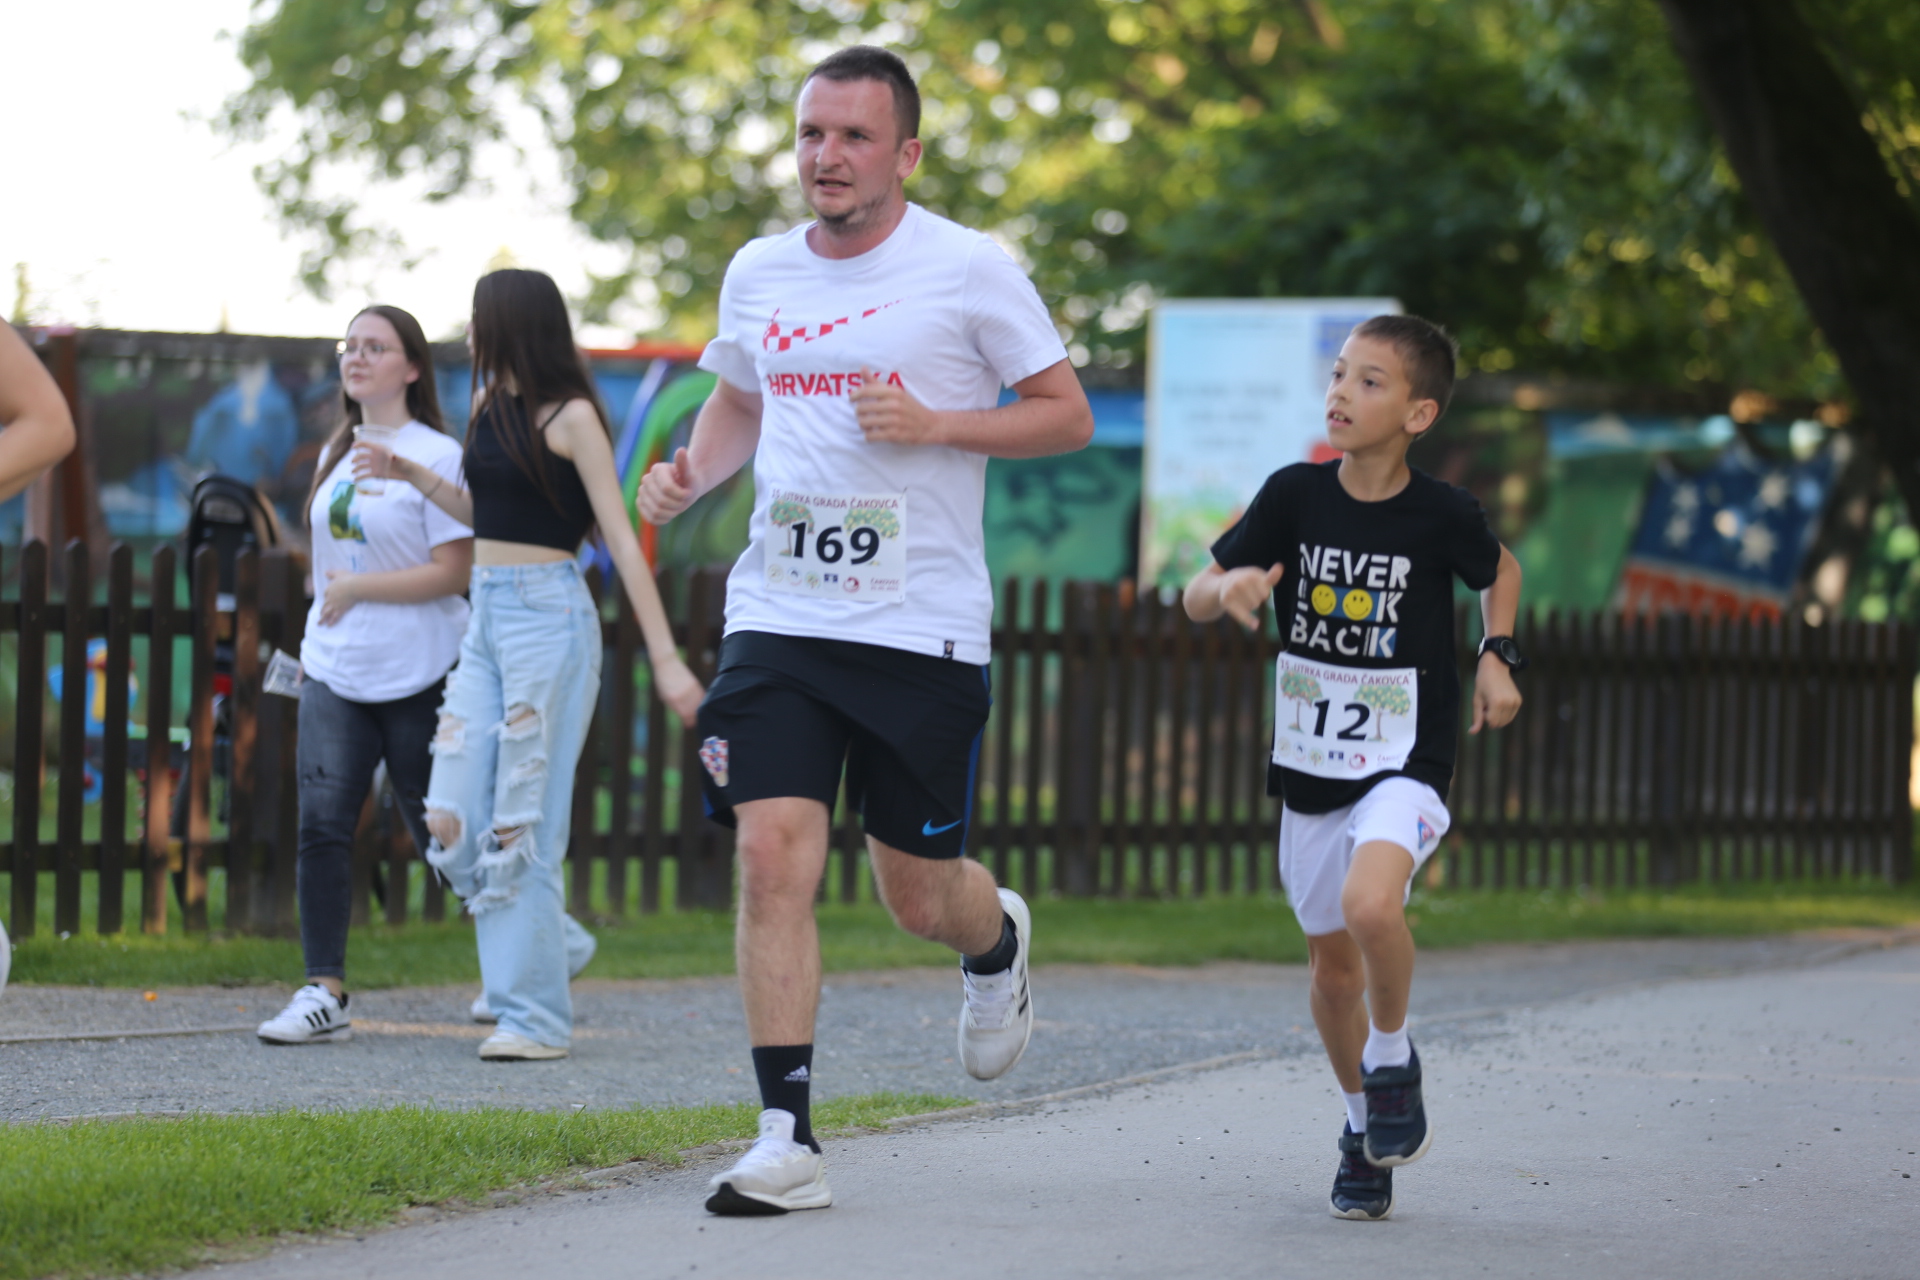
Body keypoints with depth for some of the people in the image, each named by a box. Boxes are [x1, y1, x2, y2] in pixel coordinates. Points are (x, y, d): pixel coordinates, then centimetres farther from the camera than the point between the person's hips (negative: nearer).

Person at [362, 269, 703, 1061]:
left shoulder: (569, 417, -9)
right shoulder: (490, 405, 13)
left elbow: (621, 540, -11)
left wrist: (664, 655, -16)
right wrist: (414, 477, 16)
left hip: (548, 617, -8)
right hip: (487, 617, 8)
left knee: (522, 824, -7)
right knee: (452, 819, 0)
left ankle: (536, 1016, -2)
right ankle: (543, 942, 15)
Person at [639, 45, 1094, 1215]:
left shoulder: (971, 270, -4)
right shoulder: (759, 274, 9)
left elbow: (1069, 416, 0)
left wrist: (935, 425, -14)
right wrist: (692, 473, 6)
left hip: (923, 631, -3)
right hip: (779, 620, 3)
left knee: (920, 896, 7)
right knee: (773, 854, -13)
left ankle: (998, 943, 45)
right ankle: (788, 1142, -9)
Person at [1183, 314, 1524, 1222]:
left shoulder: (1442, 515, -10)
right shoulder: (1296, 496, -5)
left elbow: (1499, 571, 13)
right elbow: (1196, 597, 0)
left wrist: (1497, 658, -1)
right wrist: (1228, 585, -22)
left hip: (1406, 763, -4)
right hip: (1310, 765, 4)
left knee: (1371, 902, -30)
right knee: (1331, 960, 13)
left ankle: (1393, 1058, -3)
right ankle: (1364, 1127, 35)